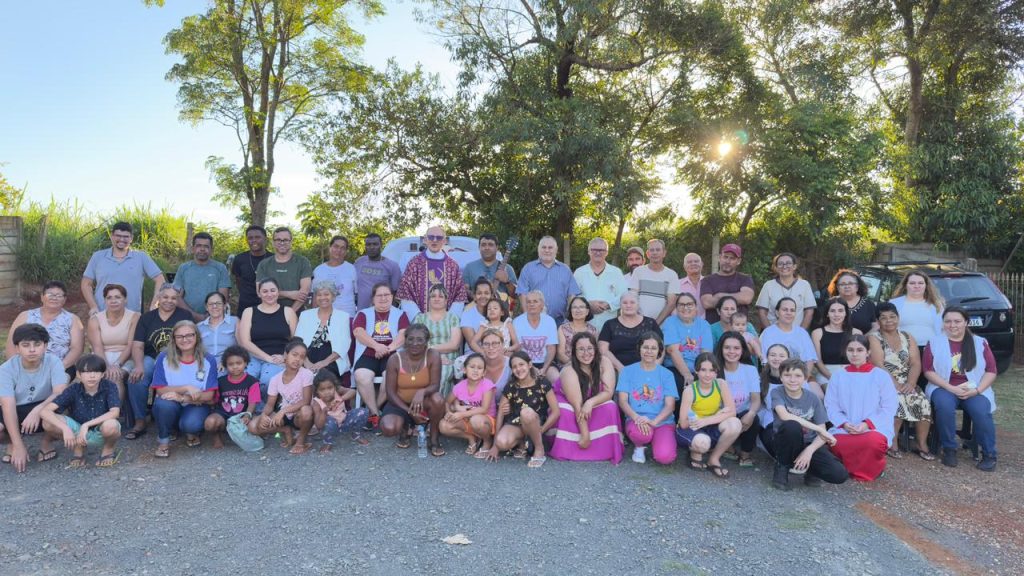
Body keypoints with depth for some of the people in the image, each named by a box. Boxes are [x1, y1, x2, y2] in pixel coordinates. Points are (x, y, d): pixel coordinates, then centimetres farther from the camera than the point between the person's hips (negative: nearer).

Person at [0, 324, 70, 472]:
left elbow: (61, 393, -25)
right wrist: (18, 445, -30)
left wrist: (37, 410, -43)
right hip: (17, 413, 1)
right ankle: (12, 442, 6)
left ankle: (47, 441, 0)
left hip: (45, 409, -1)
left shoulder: (53, 362, -16)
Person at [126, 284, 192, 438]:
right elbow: (137, 346, 4)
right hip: (151, 359, 2)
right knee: (136, 377, -29)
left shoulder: (185, 316, 8)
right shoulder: (146, 318, 12)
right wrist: (139, 365, -16)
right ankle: (139, 422, -14)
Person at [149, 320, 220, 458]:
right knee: (164, 404, -35)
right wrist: (186, 388, -23)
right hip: (169, 408, 1)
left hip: (196, 406, 0)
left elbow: (209, 395, -9)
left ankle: (191, 433, 7)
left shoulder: (208, 360, -6)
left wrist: (183, 397, -23)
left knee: (192, 424, -34)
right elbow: (160, 390, -10)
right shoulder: (164, 358, -6)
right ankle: (163, 441, -6)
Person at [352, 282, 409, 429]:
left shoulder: (400, 314, 17)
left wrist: (388, 348, -17)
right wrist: (377, 346, -17)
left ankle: (372, 410, -11)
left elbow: (404, 334, 1)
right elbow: (358, 332, -1)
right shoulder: (363, 314, 17)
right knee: (361, 376, -31)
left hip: (392, 355, 0)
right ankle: (375, 413, -18)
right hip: (368, 355, 1)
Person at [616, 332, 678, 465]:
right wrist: (636, 417, -23)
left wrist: (654, 421, -22)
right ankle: (639, 446, 1)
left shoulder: (666, 374, 7)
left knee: (665, 457, -26)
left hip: (663, 421, 1)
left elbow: (670, 405, -2)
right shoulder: (628, 371, 6)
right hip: (636, 420, -1)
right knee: (640, 433, -38)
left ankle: (655, 442, 11)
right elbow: (623, 401, -2)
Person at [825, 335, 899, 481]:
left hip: (875, 428, -1)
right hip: (844, 429, 1)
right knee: (836, 444, -33)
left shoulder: (881, 375, 4)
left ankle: (871, 468, -1)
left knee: (874, 441, -37)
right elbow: (831, 406, 5)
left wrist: (868, 424, -15)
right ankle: (859, 466, 2)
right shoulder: (837, 376, 10)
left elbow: (889, 407, -2)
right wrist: (844, 424, -14)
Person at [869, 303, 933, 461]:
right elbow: (879, 366, -13)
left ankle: (922, 444, -6)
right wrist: (895, 385, -22)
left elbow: (916, 364, 2)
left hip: (906, 384, 4)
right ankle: (892, 444, -18)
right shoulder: (874, 338, -2)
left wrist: (910, 383, -15)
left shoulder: (907, 337, 13)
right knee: (898, 401, -31)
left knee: (923, 402, -21)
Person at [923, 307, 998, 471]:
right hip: (944, 388, -1)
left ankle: (989, 455, -12)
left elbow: (991, 371, 4)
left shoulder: (980, 343, 10)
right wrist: (952, 388, -15)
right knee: (944, 406, -33)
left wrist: (977, 390, -12)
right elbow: (929, 371, -2)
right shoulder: (934, 343, 6)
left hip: (974, 390, 1)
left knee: (981, 411, -29)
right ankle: (949, 449, -16)